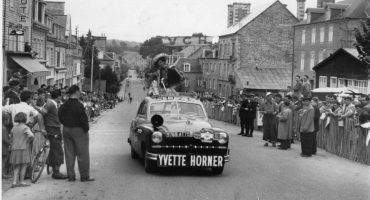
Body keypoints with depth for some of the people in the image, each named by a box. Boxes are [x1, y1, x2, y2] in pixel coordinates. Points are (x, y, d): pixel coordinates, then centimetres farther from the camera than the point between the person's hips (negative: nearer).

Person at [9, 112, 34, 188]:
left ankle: (14, 182, 4)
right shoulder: (25, 128, -10)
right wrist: (28, 141, -8)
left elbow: (12, 138, 16)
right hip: (23, 148, -6)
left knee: (17, 167, 10)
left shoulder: (14, 128, 11)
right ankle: (21, 182, 5)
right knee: (24, 166, 3)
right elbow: (31, 135, -25)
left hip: (15, 149, 6)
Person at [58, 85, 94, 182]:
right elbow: (83, 119, -19)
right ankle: (85, 175, 6)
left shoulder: (63, 106, 4)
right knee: (82, 154, 2)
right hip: (78, 130, -7)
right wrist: (86, 128, -7)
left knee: (69, 154, 11)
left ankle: (70, 175, 14)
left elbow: (60, 118, 10)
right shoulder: (79, 105, -18)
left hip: (66, 130, 7)